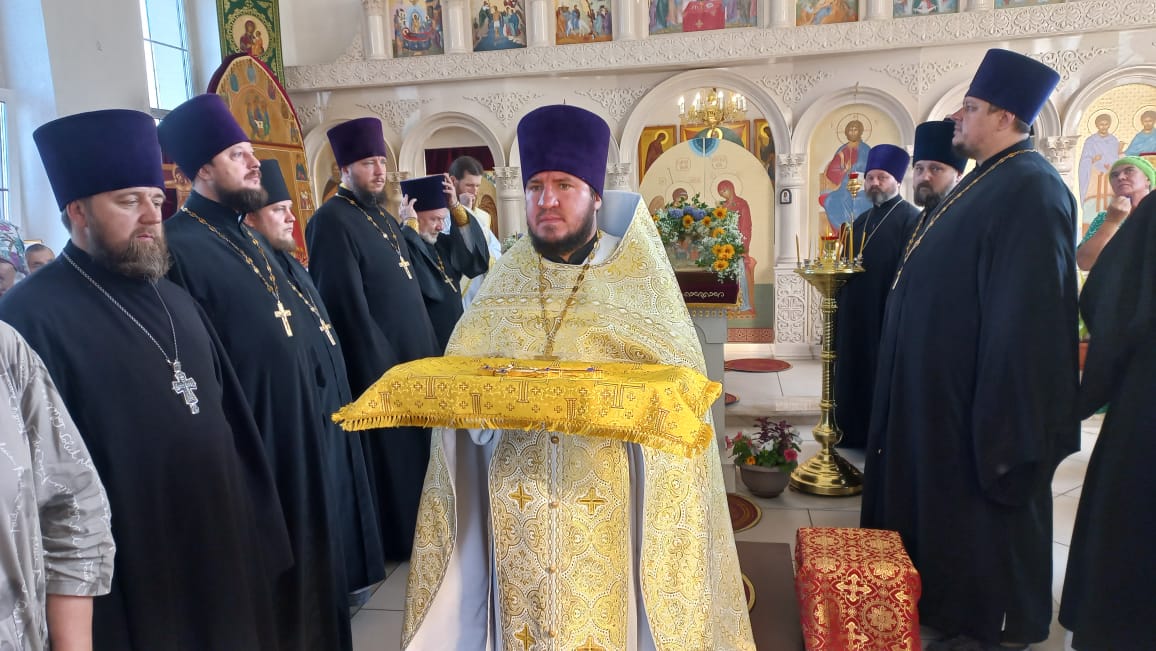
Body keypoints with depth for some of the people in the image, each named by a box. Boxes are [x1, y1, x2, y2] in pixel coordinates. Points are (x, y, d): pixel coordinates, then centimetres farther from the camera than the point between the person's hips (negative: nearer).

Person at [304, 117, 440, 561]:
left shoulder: (384, 217, 13)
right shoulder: (332, 221, -15)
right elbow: (348, 308, -20)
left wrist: (430, 354, 13)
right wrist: (382, 372, -19)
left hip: (414, 358, 9)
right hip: (378, 368, -9)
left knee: (417, 451, 18)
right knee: (390, 461, 4)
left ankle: (414, 535, 34)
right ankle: (392, 542, 21)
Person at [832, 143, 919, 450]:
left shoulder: (910, 218, -7)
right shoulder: (860, 222, 17)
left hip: (888, 314, -7)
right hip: (855, 314, 7)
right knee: (855, 374, 12)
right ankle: (857, 432, 23)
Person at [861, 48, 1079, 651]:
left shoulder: (1030, 189, -20)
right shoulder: (988, 180, 11)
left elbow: (1026, 308, -24)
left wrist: (997, 415, -24)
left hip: (979, 389, -10)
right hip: (944, 377, 10)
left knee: (979, 502, 6)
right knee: (946, 492, 20)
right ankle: (946, 592, 38)